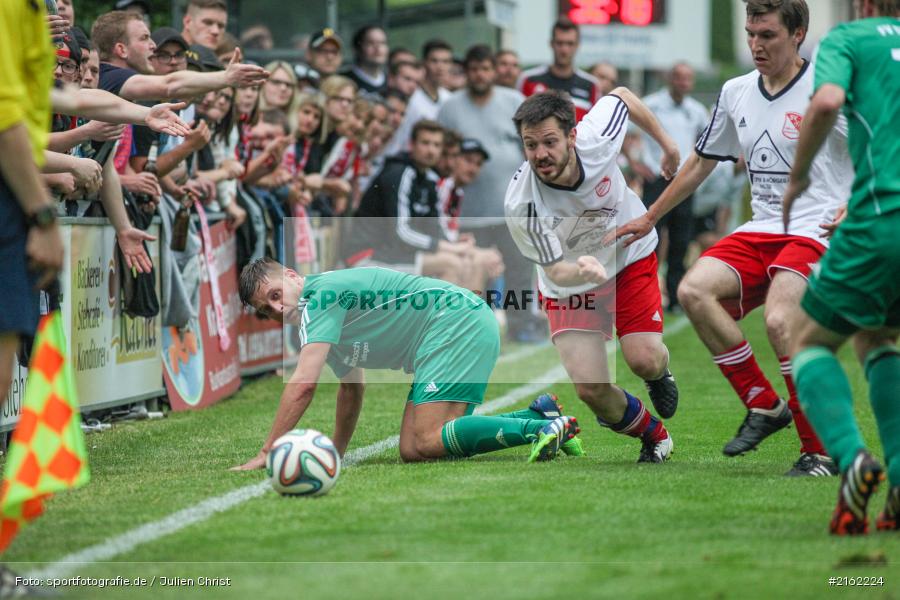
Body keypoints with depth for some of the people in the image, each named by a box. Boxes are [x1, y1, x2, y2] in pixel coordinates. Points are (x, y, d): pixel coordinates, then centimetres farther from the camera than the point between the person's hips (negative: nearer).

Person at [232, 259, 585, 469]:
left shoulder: (320, 295, -13)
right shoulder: (326, 314, 17)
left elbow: (303, 385, -22)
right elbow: (352, 389, 32)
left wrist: (266, 454, -19)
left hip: (459, 322, -10)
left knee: (425, 443, -20)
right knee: (411, 451, 2)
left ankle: (543, 427, -18)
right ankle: (538, 414, 8)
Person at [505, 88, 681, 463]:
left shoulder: (596, 136, -28)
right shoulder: (521, 206, -34)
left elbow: (621, 95, -5)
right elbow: (555, 270, -25)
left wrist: (666, 143, 8)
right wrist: (580, 271, -49)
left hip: (630, 258, 1)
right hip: (568, 282, -1)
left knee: (645, 360, -16)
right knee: (590, 388, -14)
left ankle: (660, 373, 26)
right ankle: (654, 437, 17)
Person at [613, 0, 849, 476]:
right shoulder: (736, 92, 11)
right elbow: (702, 162, 23)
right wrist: (649, 218, 26)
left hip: (816, 231, -7)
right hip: (760, 231, 7)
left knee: (779, 321, -30)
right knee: (694, 290, -18)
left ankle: (821, 451, -14)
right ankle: (764, 405, -5)